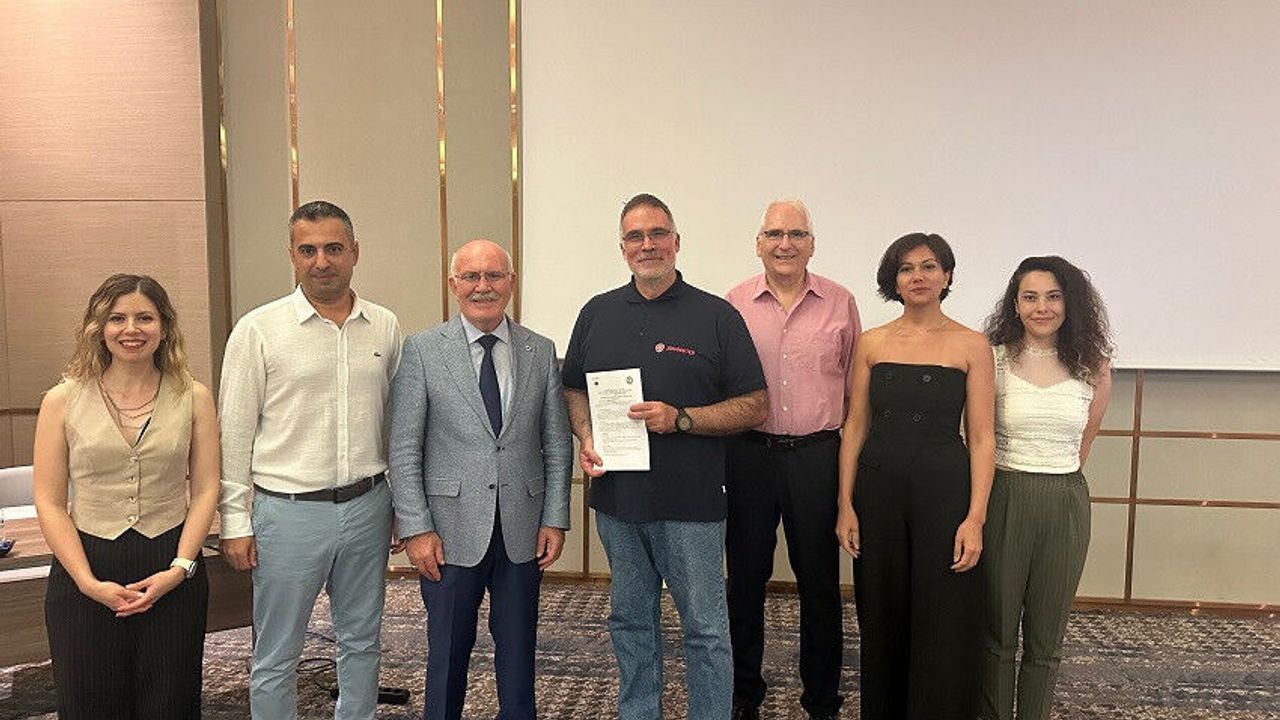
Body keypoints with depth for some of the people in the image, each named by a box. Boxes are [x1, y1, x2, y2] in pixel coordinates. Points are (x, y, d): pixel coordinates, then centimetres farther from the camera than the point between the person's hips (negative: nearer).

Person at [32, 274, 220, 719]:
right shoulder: (63, 401, 0)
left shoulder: (193, 398, 1)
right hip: (85, 572, 0)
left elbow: (205, 491, 0)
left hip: (172, 572, 1)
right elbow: (49, 502, -2)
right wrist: (89, 582, -10)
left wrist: (180, 568, -10)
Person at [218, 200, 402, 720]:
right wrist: (235, 523, -5)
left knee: (362, 642, 17)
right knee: (276, 656, 9)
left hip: (367, 505, 3)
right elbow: (235, 433, -3)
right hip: (288, 511, -3)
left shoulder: (385, 327, 4)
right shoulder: (258, 330, -6)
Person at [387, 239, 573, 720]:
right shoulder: (422, 351, -3)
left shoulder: (541, 352, 5)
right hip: (451, 533, -2)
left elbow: (558, 445, 7)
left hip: (523, 532, 2)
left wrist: (555, 519, 1)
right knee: (447, 653, 10)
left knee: (518, 652, 14)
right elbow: (403, 450, -4)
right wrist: (416, 528, -9)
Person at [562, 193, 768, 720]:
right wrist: (586, 438, -4)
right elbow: (574, 390, 16)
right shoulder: (598, 313, 8)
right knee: (630, 620, 17)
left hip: (692, 502, -4)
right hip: (617, 497, 4)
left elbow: (754, 406, -4)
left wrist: (680, 418, -16)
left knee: (705, 627, 5)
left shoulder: (717, 316, -3)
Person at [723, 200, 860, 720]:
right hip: (749, 455, 0)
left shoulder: (840, 303, 2)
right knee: (745, 578, 11)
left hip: (817, 455, 0)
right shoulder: (734, 304, 2)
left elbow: (855, 385, 8)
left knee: (819, 582, 10)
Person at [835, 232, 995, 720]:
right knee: (881, 620, 12)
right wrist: (845, 505, -1)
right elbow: (855, 427, 5)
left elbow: (981, 438, -3)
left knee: (943, 627, 3)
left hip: (944, 488, -2)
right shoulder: (871, 343, 5)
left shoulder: (971, 346, -1)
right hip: (878, 488, 2)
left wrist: (976, 517, -11)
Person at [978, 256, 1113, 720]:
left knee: (1047, 636, 11)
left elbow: (1086, 438, 15)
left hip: (1065, 506, 2)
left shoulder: (1093, 367, 2)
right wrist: (1017, 484, 6)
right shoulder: (993, 360, -4)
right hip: (1003, 501, -2)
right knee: (997, 630, 8)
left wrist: (1058, 478, 13)